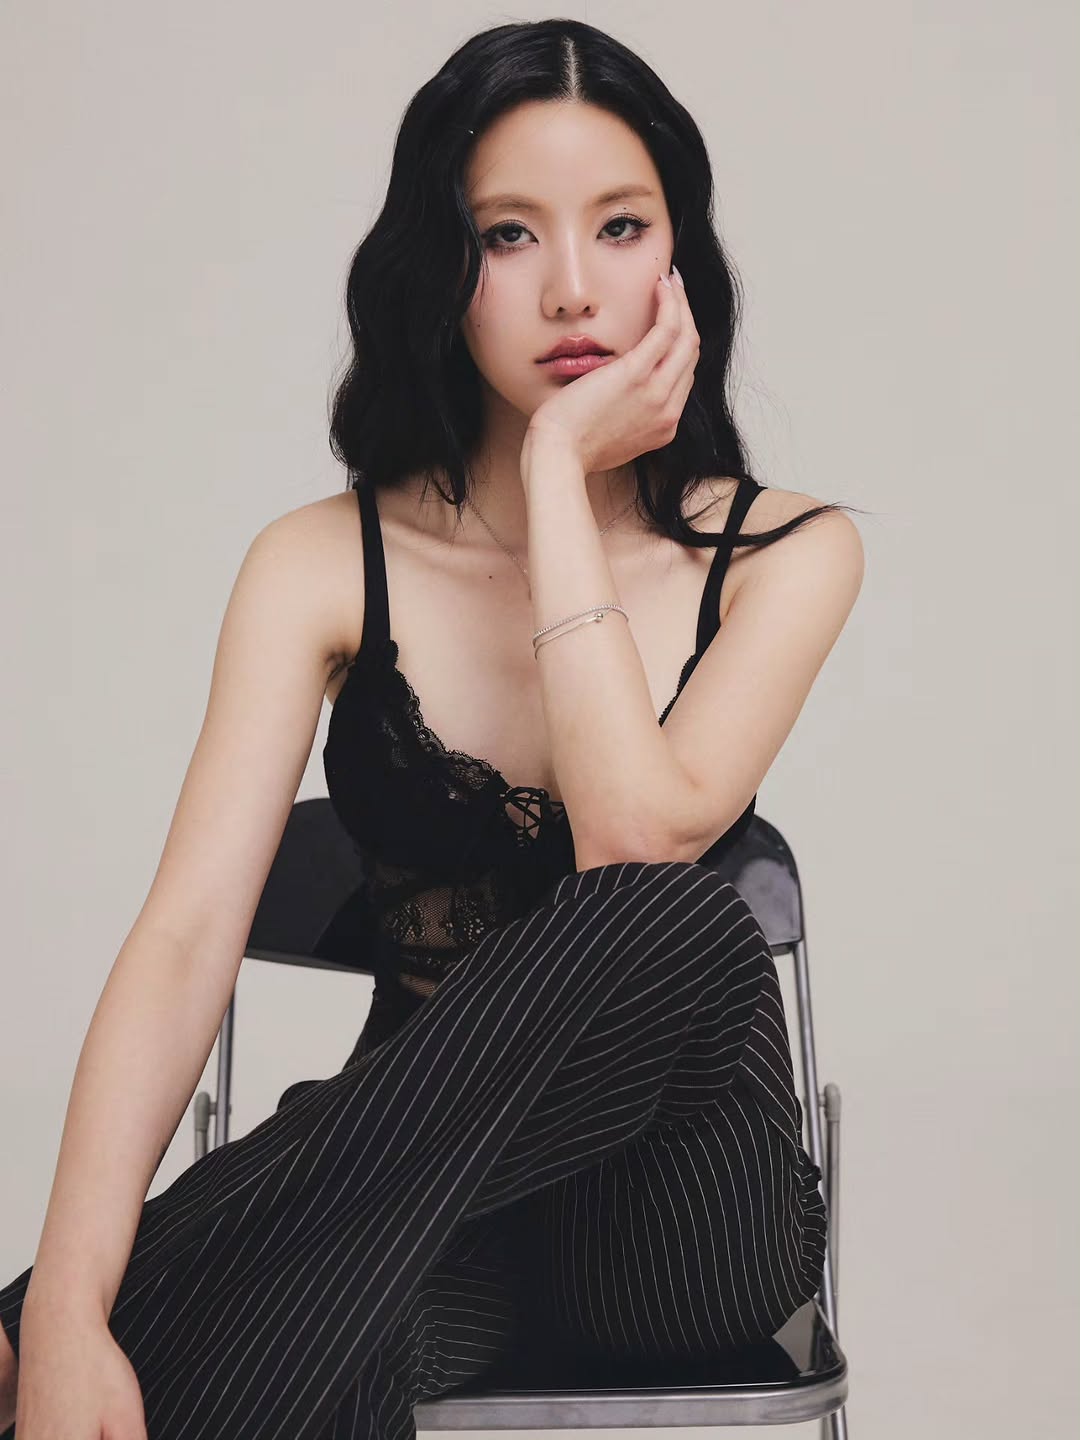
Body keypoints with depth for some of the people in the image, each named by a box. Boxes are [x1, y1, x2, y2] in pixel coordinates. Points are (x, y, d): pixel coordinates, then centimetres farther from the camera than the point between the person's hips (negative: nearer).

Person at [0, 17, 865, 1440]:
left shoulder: (784, 552, -5)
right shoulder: (325, 565, -5)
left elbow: (642, 835, -23)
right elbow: (186, 933, -17)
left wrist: (561, 475, -19)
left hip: (679, 1197, 2)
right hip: (415, 1161, -2)